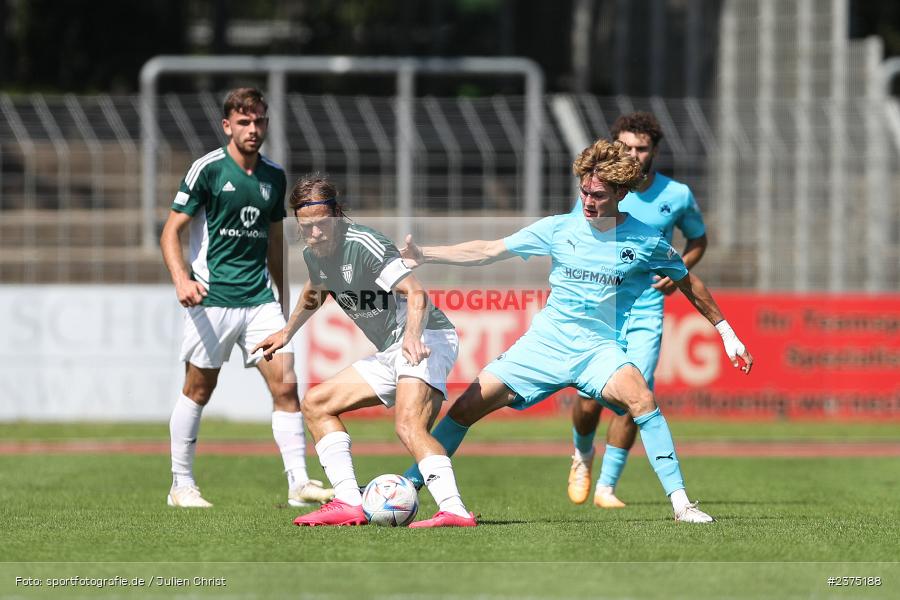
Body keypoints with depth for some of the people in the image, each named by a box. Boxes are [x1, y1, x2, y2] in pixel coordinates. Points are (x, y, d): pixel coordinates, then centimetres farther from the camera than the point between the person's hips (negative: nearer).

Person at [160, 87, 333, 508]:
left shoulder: (274, 177, 10)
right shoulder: (208, 170, -7)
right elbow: (171, 231, -7)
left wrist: (281, 297, 23)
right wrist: (181, 279, -23)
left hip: (260, 299, 4)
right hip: (213, 298, -4)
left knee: (285, 384, -7)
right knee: (198, 390, 4)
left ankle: (298, 483, -5)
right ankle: (181, 485, 15)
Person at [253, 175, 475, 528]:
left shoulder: (364, 245, -19)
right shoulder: (314, 255, 9)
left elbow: (416, 294, -29)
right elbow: (314, 292, 35)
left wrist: (413, 336, -46)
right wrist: (287, 333, 44)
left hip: (427, 339, -10)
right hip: (391, 353, 10)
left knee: (408, 426, -32)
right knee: (315, 404, 12)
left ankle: (454, 511, -45)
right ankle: (349, 504, 3)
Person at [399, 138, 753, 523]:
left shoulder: (646, 242, -3)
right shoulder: (559, 229, 0)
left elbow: (688, 283, 13)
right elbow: (488, 252, 5)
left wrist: (726, 332, 15)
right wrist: (423, 256, -4)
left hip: (598, 347, -2)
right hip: (545, 342, 2)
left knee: (640, 398, -32)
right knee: (468, 405, -6)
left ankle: (680, 502, -28)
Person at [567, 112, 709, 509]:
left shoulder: (677, 196, 0)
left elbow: (698, 238, 18)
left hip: (646, 314, 0)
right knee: (589, 401, -5)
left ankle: (606, 486, 4)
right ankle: (583, 455, 29)